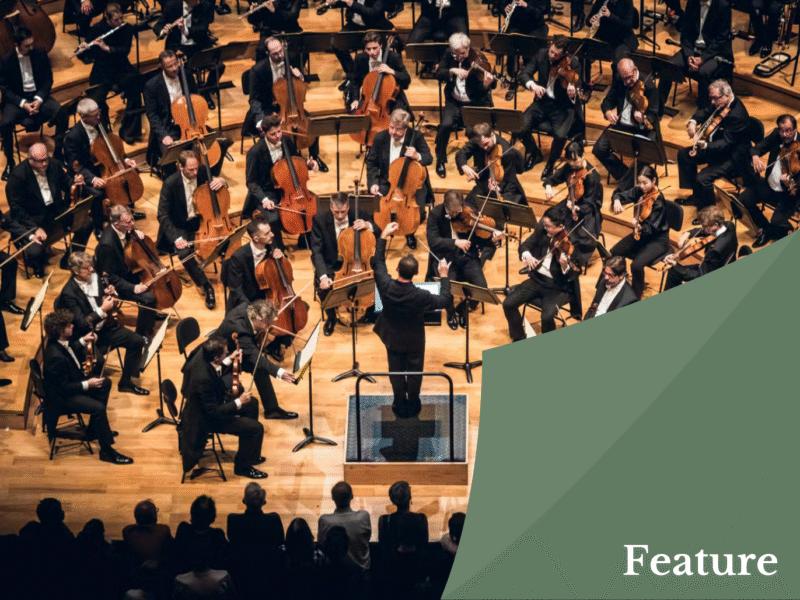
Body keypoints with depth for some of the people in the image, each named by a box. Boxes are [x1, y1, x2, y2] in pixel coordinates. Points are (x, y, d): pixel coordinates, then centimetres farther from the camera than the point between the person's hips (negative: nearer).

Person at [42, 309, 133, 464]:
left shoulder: (59, 342, -6)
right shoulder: (56, 357, -35)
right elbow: (64, 388, -28)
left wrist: (83, 341, 8)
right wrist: (87, 384, -25)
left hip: (71, 383, 11)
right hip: (62, 397, -11)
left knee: (105, 383, 18)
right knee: (98, 408, -25)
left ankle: (93, 431, 24)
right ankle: (107, 451, -11)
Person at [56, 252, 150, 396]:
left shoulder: (94, 277, 0)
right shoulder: (69, 294, -21)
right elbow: (82, 324, -24)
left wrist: (110, 293, -8)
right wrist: (102, 310, -28)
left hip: (105, 326, 7)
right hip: (87, 336, -7)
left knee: (137, 341, -3)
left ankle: (126, 382, 11)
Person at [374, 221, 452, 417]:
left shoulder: (386, 286, -30)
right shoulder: (420, 296, -36)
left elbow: (379, 262, -12)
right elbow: (445, 300, -20)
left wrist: (384, 236, -6)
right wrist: (444, 277, -12)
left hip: (393, 340, 2)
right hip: (414, 341, -2)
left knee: (396, 373, 23)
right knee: (414, 374, 22)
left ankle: (400, 406, 39)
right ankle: (413, 406, 40)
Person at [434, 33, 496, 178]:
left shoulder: (477, 60, -11)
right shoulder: (449, 56, 2)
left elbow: (481, 92, -14)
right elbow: (438, 74, -8)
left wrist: (487, 85, -37)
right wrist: (452, 70, -25)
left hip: (474, 103, -3)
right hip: (454, 102, 3)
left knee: (472, 130, -26)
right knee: (446, 124, -25)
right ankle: (440, 161, -4)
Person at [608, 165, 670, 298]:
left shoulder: (658, 201, -23)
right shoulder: (639, 192, -5)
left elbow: (650, 228, -28)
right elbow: (620, 196, 2)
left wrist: (639, 226, -50)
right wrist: (617, 201, -23)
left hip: (657, 240, -7)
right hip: (641, 234, 7)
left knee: (636, 265, -29)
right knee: (613, 254, -9)